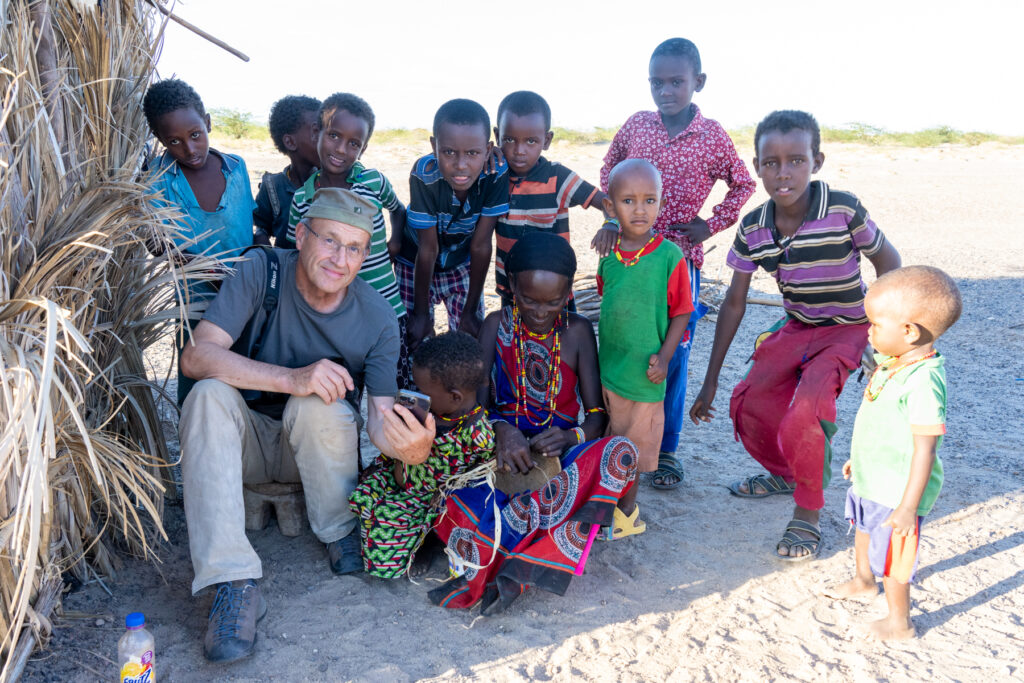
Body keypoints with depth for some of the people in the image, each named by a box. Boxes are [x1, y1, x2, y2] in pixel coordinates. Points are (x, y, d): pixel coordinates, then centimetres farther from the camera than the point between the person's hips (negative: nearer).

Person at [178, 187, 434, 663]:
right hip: (251, 440, 1)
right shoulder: (262, 273, -17)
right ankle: (234, 583, -33)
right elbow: (196, 357, -27)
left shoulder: (378, 319, -14)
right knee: (209, 396, -30)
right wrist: (291, 378, -40)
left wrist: (411, 448, -43)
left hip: (322, 446, 0)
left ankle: (340, 534, -4)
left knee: (319, 405, -33)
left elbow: (382, 418, -18)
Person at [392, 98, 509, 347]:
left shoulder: (496, 174, -30)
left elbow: (481, 246, -21)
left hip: (462, 264, 2)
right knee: (417, 341, 1)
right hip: (415, 264, -1)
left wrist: (470, 311, -13)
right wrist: (421, 314, -16)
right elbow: (428, 249, -25)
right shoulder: (424, 175, -33)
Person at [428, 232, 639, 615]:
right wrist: (502, 430, -25)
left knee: (622, 453, -34)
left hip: (558, 450, 1)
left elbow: (597, 415, 1)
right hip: (503, 447, -1)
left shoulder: (577, 332, 3)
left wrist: (572, 437, -23)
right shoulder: (498, 325, 4)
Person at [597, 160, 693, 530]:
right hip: (606, 362, 5)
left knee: (634, 440, 9)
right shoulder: (608, 253, 0)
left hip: (643, 369, -5)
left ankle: (626, 512, 26)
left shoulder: (669, 255, -14)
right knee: (610, 438, 19)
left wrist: (664, 356, -16)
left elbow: (681, 313, -8)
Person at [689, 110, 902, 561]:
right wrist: (711, 380, -1)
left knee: (800, 416, -24)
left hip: (847, 330, -5)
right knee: (747, 405, -6)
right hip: (795, 329, 5)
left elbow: (887, 261, -6)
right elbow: (734, 302, -3)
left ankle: (808, 515, 1)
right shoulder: (753, 228, -11)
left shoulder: (844, 210, -23)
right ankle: (784, 474, 27)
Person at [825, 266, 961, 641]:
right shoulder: (894, 365, -2)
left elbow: (925, 450, -30)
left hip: (897, 491, -10)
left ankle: (899, 623, 31)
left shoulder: (923, 381, -32)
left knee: (892, 557, 9)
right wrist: (858, 458, 23)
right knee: (863, 530, 31)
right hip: (872, 480, 10)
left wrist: (908, 507, -26)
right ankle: (863, 581, 57)